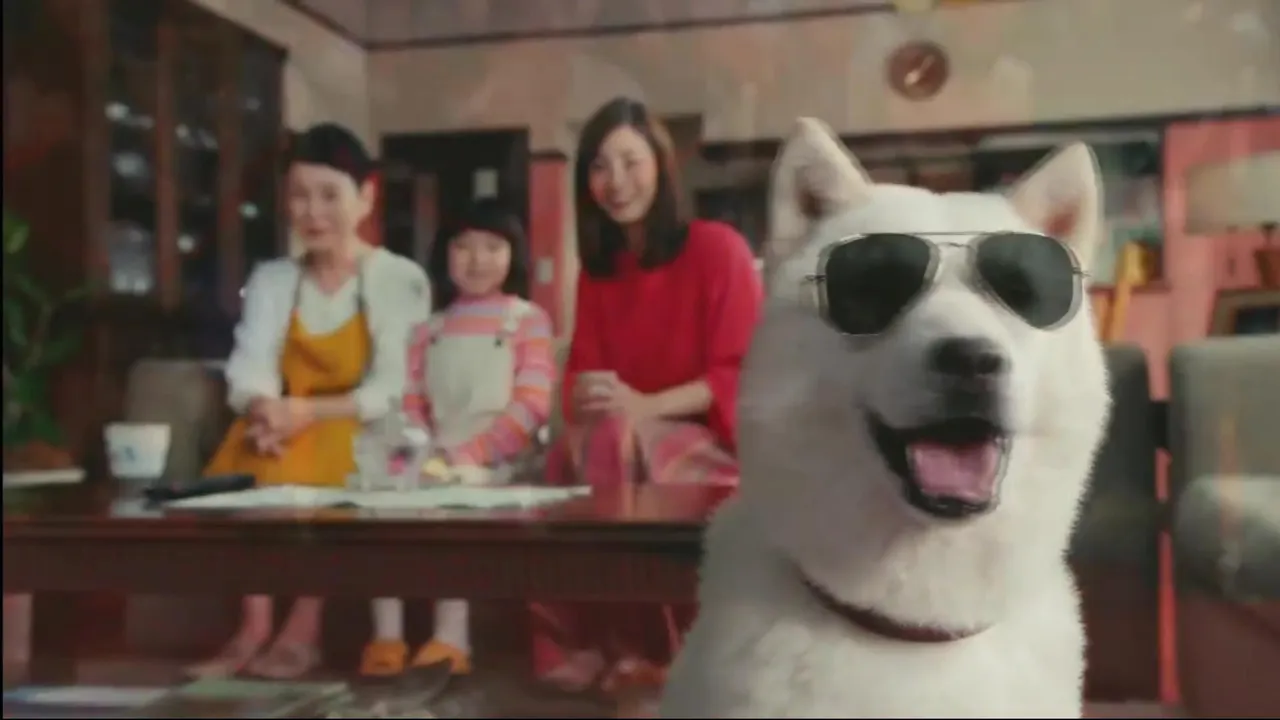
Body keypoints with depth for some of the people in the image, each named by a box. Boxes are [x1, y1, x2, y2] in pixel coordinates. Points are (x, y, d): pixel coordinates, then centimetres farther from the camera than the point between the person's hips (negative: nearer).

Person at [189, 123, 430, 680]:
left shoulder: (400, 279, -3)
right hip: (288, 428, 4)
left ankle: (304, 630, -24)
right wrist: (265, 410, -28)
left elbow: (393, 390, -13)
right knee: (247, 455, -29)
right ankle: (254, 625, -23)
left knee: (308, 468, -34)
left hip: (362, 432, -3)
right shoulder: (270, 280, 11)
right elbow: (249, 370, -4)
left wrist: (309, 412, -26)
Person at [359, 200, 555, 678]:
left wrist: (466, 455, -17)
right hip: (436, 462, 5)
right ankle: (387, 634, -15)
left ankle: (450, 638, -22)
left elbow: (532, 406, -8)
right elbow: (411, 405, 9)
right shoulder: (428, 328, 19)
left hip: (496, 461, -5)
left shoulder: (528, 319, 4)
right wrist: (424, 456, -12)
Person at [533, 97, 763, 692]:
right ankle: (590, 651, -15)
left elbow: (740, 374, -11)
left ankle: (643, 658, -20)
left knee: (615, 448, -33)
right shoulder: (597, 268, 12)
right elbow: (583, 371, 8)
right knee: (571, 461, -27)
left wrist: (645, 407, -24)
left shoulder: (717, 248, -6)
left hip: (711, 442, -4)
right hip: (618, 439, 5)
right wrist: (582, 406, -16)